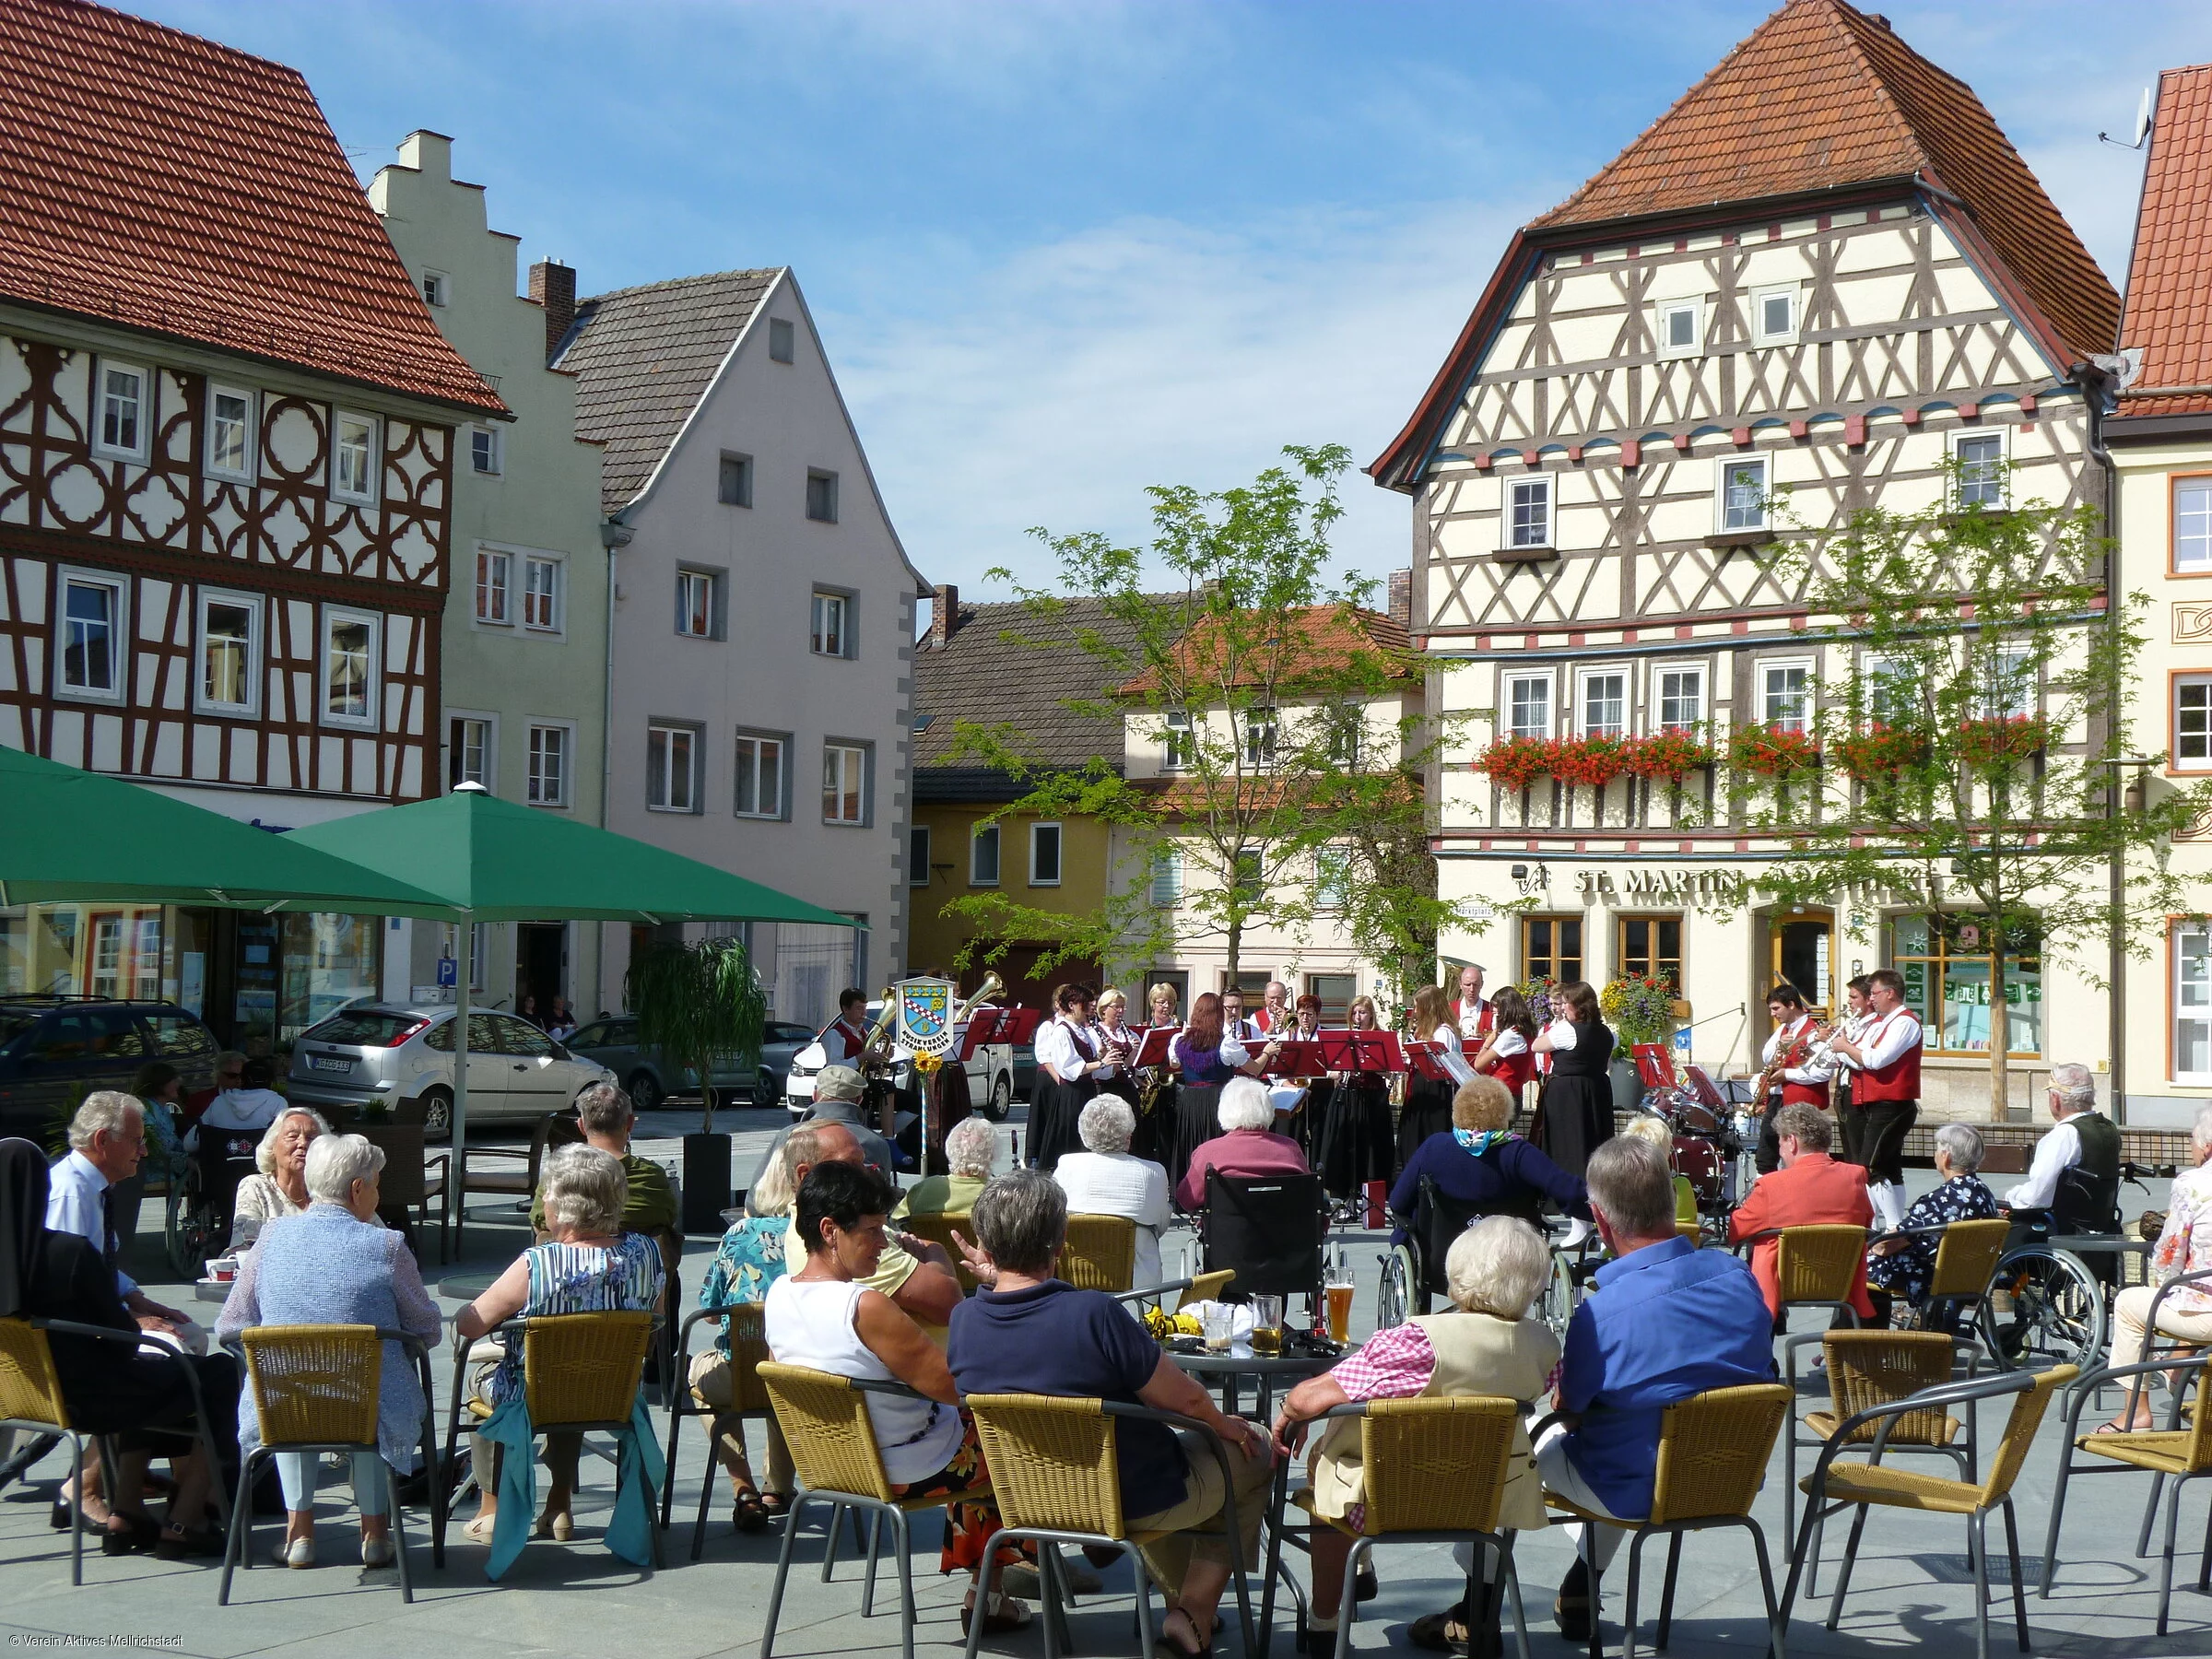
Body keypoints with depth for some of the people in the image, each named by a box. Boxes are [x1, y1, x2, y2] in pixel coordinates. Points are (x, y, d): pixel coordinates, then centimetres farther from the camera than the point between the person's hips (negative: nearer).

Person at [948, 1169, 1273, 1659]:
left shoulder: (963, 1321, -16)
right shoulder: (1094, 1312, -33)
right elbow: (1185, 1399, -20)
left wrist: (992, 1281, 2)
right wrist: (1223, 1423, 1)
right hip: (1138, 1503, -6)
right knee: (1254, 1448, 20)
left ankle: (1181, 1595, 41)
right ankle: (1196, 1613, 18)